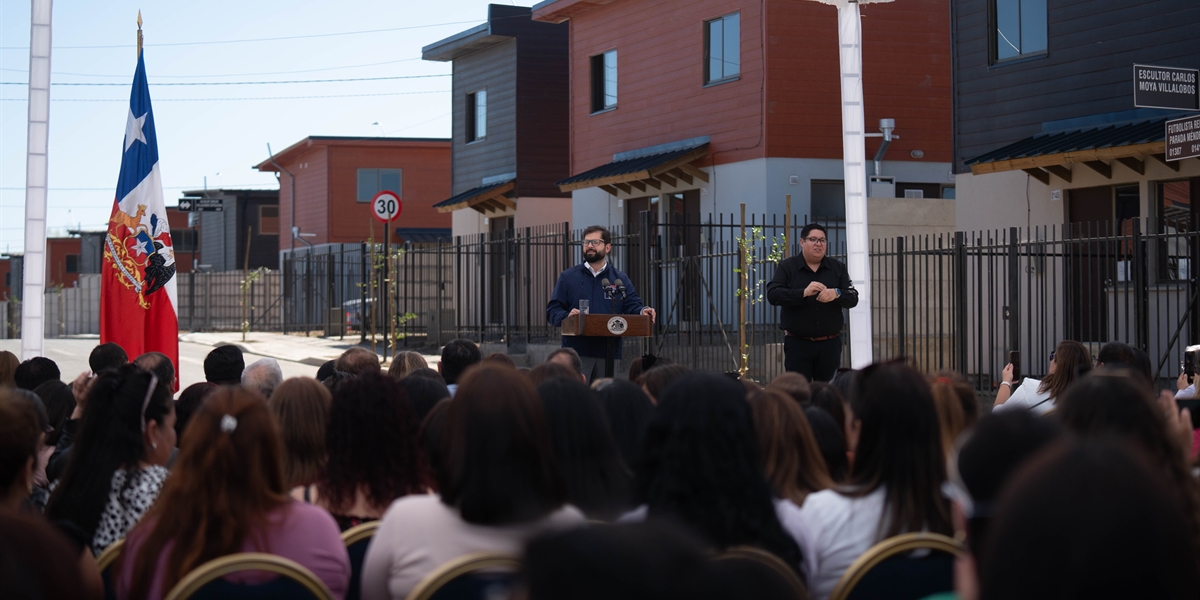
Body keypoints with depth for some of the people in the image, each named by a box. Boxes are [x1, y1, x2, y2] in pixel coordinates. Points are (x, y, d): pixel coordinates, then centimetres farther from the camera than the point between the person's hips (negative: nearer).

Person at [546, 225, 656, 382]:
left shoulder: (620, 279, 14)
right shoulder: (568, 277, 9)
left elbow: (632, 306, 4)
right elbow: (552, 310, 3)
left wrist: (642, 311, -19)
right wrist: (566, 316, -19)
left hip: (609, 353, 2)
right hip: (577, 352, -2)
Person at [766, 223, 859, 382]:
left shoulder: (837, 269, 10)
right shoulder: (786, 267, 3)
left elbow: (853, 299, 2)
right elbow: (773, 295, -12)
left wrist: (836, 294, -22)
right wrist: (803, 293, -26)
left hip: (829, 345, 2)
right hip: (798, 344, -2)